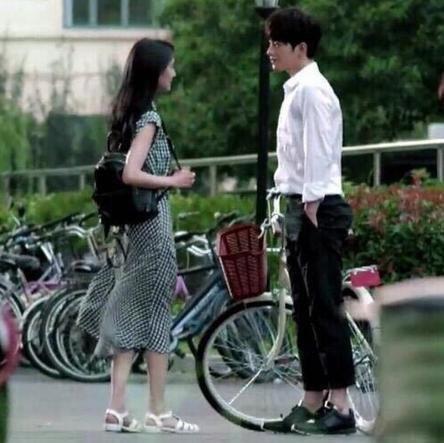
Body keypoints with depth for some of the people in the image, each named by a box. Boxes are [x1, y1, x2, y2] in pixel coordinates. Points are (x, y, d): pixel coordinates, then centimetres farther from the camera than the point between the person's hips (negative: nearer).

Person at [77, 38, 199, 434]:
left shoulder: (127, 113, 11)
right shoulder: (149, 116, -14)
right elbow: (131, 174, -23)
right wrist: (173, 181, -13)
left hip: (130, 223, 8)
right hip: (152, 220, -8)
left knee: (130, 316, 7)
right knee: (155, 314, -2)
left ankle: (117, 408, 3)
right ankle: (158, 413, 3)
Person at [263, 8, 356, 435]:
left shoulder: (311, 89, -12)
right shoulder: (295, 89, 17)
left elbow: (317, 154, -17)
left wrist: (311, 209, -19)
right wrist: (295, 210, 18)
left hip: (317, 209, -10)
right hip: (300, 208, 10)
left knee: (324, 307, -10)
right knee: (306, 311, 10)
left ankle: (339, 406, -10)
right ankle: (312, 403, 13)